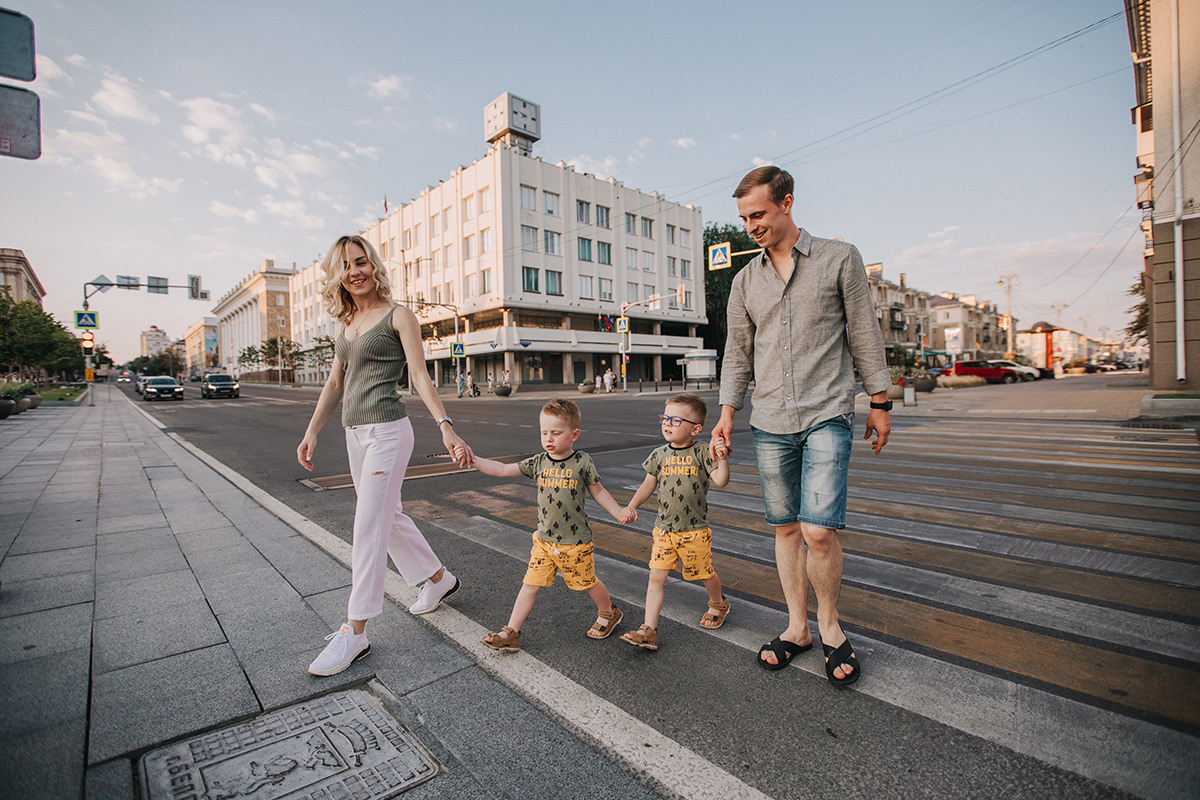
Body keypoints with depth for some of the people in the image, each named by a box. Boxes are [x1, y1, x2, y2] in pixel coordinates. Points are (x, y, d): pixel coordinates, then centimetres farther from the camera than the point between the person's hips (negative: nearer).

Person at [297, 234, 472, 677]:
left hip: (387, 431, -8)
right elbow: (335, 383, 18)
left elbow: (420, 377, -11)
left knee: (369, 526, -5)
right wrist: (311, 433, 16)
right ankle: (439, 578, 35)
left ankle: (354, 632, 5)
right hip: (355, 433, 8)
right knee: (388, 515, 16)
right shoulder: (346, 323, 15)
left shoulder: (398, 316, -5)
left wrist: (447, 428, -20)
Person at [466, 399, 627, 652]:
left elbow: (598, 492, 1)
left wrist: (620, 513, -4)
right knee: (530, 584, 4)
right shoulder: (539, 462, -1)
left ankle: (609, 614, 41)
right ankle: (510, 633, 16)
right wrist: (474, 460, -11)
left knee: (587, 582, 14)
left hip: (575, 541, -3)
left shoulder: (582, 462, -11)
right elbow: (503, 470, -1)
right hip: (544, 539, 3)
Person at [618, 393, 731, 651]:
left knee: (705, 574, 15)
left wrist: (722, 458, -28)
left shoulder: (701, 452, -7)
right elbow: (648, 485, 12)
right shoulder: (660, 455, 4)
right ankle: (649, 630, 5)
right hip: (664, 529, 3)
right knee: (656, 577, -2)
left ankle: (718, 604, 47)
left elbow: (721, 480, -14)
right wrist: (632, 506, 2)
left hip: (695, 530, -3)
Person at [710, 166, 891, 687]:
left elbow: (864, 334, 5)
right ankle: (798, 628, 25)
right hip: (770, 423, 4)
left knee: (819, 530, -11)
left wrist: (879, 401, 5)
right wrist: (727, 413, 5)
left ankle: (830, 627, 15)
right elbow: (738, 352, 12)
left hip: (827, 416, -3)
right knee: (786, 528, 9)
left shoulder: (839, 259, 3)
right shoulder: (745, 280, 11)